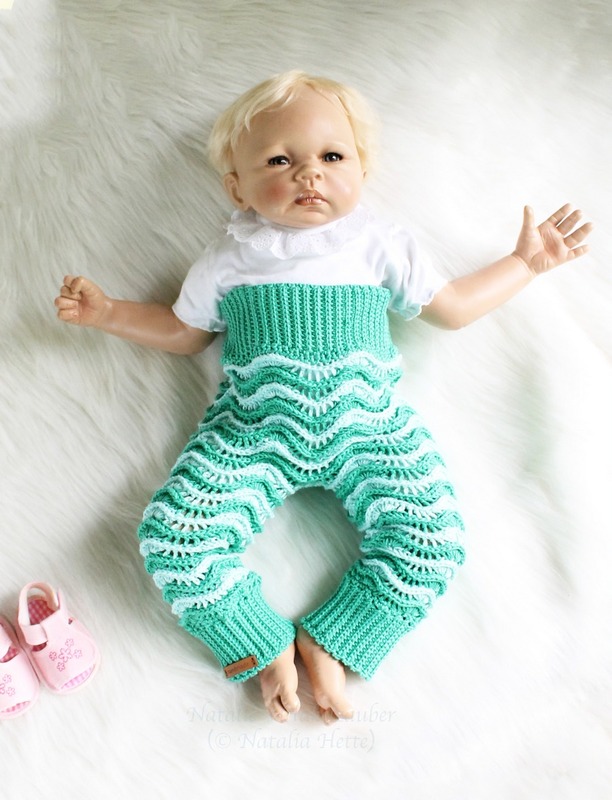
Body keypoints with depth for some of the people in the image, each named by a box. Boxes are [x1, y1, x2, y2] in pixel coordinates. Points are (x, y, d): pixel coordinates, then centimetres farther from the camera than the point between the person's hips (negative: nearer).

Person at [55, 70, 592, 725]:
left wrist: (525, 260, 23)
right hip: (254, 430, 0)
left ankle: (326, 643, 1)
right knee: (169, 535, -17)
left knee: (431, 546, -17)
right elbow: (181, 332, 23)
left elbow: (453, 307, 21)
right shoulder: (228, 260, 10)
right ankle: (269, 646, 0)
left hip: (369, 426, 1)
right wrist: (107, 313, 14)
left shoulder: (382, 247, 10)